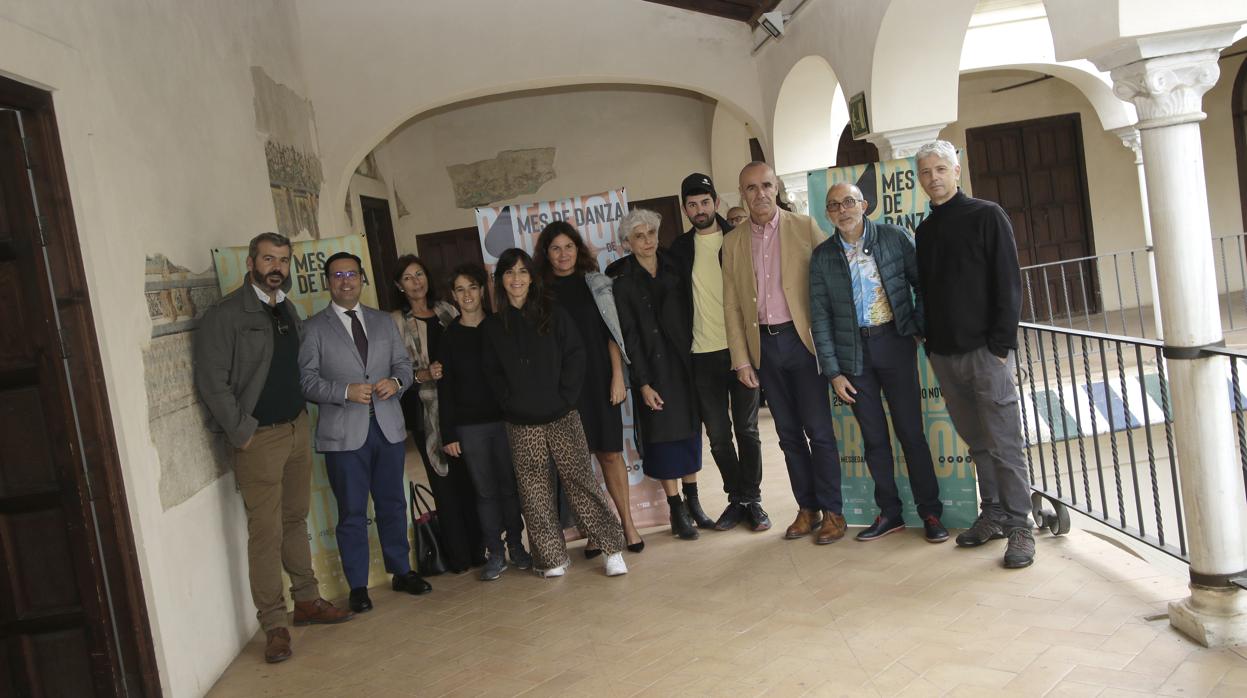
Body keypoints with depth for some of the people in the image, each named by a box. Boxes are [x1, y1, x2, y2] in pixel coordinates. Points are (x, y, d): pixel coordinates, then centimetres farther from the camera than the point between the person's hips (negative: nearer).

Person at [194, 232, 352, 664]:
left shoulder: (288, 310, 12)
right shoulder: (225, 316, -11)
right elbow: (212, 381, -14)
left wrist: (302, 414, 10)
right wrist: (241, 433, -13)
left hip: (297, 429, 7)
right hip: (259, 438, -6)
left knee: (296, 519, 15)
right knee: (266, 532, -3)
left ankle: (306, 600, 26)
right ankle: (274, 625, 5)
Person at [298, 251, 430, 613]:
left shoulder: (383, 321, 14)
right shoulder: (314, 328, 0)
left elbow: (403, 363, 13)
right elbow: (307, 380, -6)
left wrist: (396, 381, -9)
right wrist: (346, 391, -20)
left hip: (388, 427, 4)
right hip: (344, 432, -4)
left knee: (393, 504, 13)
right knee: (352, 512, 3)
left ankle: (401, 572, 27)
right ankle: (358, 587, 13)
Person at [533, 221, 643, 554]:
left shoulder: (595, 282, 5)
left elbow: (611, 332, 3)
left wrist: (618, 376, -3)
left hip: (598, 380, 0)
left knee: (610, 452, 3)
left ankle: (627, 523, 14)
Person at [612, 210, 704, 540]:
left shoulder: (673, 268, 6)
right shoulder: (622, 280, -4)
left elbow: (688, 312, 8)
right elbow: (629, 335, -7)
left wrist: (695, 358, 1)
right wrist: (643, 383, -11)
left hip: (685, 361, 4)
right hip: (653, 367, -3)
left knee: (691, 430, 9)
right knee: (665, 434, 0)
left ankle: (693, 502, 21)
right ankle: (677, 512, 9)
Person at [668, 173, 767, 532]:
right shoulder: (680, 248, 6)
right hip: (703, 354, 2)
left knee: (747, 430, 4)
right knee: (718, 435, 7)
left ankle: (752, 499, 14)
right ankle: (736, 498, 20)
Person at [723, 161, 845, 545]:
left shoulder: (805, 226, 1)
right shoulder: (733, 243, 9)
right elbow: (731, 305, 9)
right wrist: (741, 359, 3)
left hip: (802, 338, -3)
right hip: (764, 345, 3)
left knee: (819, 429, -2)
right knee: (789, 433, 9)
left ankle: (832, 512, 9)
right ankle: (807, 509, 19)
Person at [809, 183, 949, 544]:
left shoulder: (894, 237, -1)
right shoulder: (822, 256, 3)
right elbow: (820, 317, 2)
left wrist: (918, 326, -4)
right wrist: (833, 371, -1)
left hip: (894, 343, -2)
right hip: (853, 352, 2)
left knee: (910, 431, 1)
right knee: (874, 437, 8)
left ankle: (930, 511, 13)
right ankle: (889, 513, 19)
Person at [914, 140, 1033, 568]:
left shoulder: (986, 216, -2)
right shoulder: (925, 231, 14)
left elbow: (1008, 283, -7)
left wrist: (1001, 343, -14)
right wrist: (930, 342, 9)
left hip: (984, 349, -5)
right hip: (944, 353, 5)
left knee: (1003, 441, -4)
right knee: (977, 441, 11)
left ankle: (1019, 526, 3)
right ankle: (993, 515, 20)